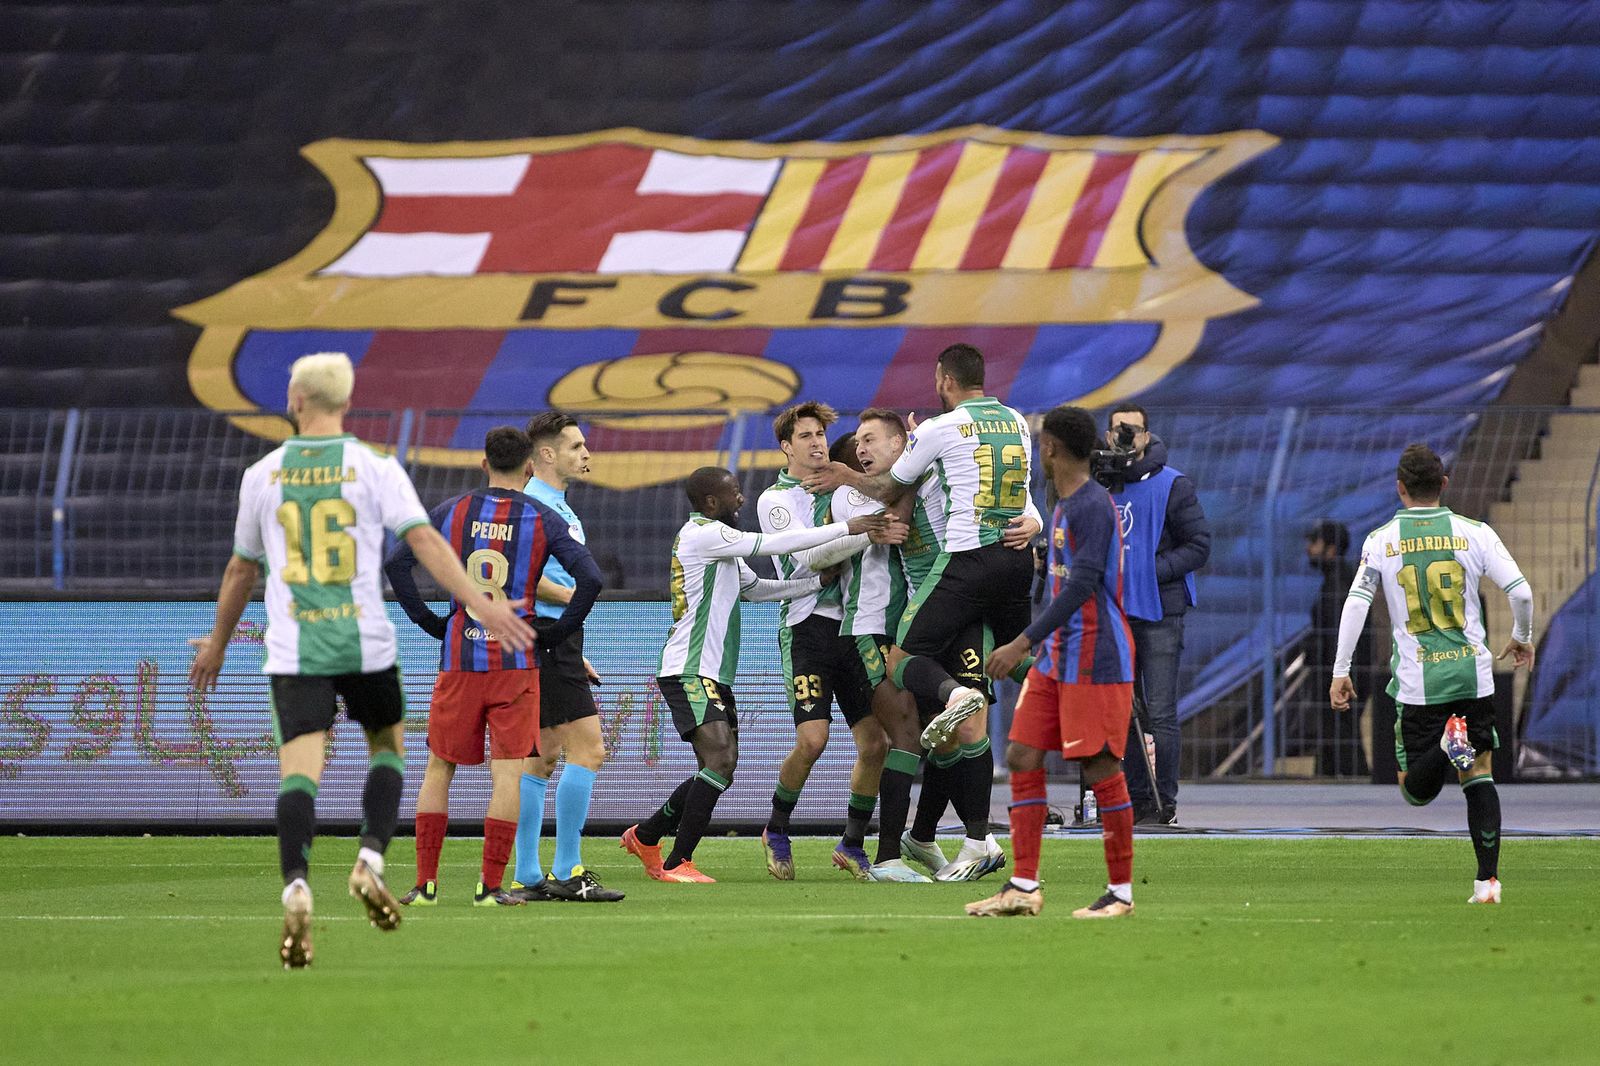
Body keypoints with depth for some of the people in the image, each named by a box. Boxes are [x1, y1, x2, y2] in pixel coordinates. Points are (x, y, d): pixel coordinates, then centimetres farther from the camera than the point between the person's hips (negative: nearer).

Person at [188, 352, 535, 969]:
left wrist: (218, 642, 31)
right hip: (364, 641, 0)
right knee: (387, 748, 21)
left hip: (294, 649, 0)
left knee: (299, 768, -8)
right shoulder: (374, 469, 1)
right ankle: (370, 859, 0)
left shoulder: (263, 476, 7)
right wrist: (482, 605, -13)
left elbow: (242, 568, 17)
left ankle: (296, 888, -29)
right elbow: (424, 541, -11)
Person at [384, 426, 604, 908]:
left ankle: (425, 883, 7)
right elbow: (591, 578, -10)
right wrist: (559, 631, 2)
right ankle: (491, 887, -4)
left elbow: (396, 565, 2)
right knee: (507, 773, 1)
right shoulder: (543, 520, -1)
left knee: (439, 769, 10)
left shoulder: (451, 512, 4)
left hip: (459, 659, 2)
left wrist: (431, 623, 7)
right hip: (517, 661, -2)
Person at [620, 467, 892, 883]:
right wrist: (846, 528, -14)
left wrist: (819, 581, 13)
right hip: (689, 673, -11)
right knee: (721, 759, -21)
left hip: (714, 676, 11)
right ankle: (676, 864, -20)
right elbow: (773, 544, -17)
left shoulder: (716, 542, 21)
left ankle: (644, 837, 26)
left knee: (719, 770, 12)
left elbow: (755, 588, 25)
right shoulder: (703, 534, -12)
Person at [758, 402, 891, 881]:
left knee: (875, 742, -3)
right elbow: (809, 555, -14)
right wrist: (868, 533, -24)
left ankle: (853, 845, 13)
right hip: (807, 627, -5)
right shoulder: (775, 500, 0)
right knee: (812, 739, -16)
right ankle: (777, 831, 8)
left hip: (854, 624, 5)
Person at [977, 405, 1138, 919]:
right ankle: (1024, 887, 5)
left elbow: (1081, 586, -23)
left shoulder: (1093, 507, -16)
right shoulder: (1064, 506, 15)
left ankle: (1120, 891, 3)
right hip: (1057, 657, 10)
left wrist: (1024, 644, -25)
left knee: (1101, 768, -5)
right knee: (1022, 758, 4)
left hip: (1095, 659, -10)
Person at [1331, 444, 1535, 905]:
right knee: (1480, 778, 9)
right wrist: (1522, 638, 16)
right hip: (1473, 675, 1)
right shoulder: (1474, 534, 0)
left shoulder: (1381, 541, 0)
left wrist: (1340, 671, -2)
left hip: (1416, 682, -1)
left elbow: (1356, 603, -7)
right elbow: (1521, 592, -4)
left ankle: (1448, 744, -25)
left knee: (1416, 791, 7)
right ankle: (1488, 879, -3)